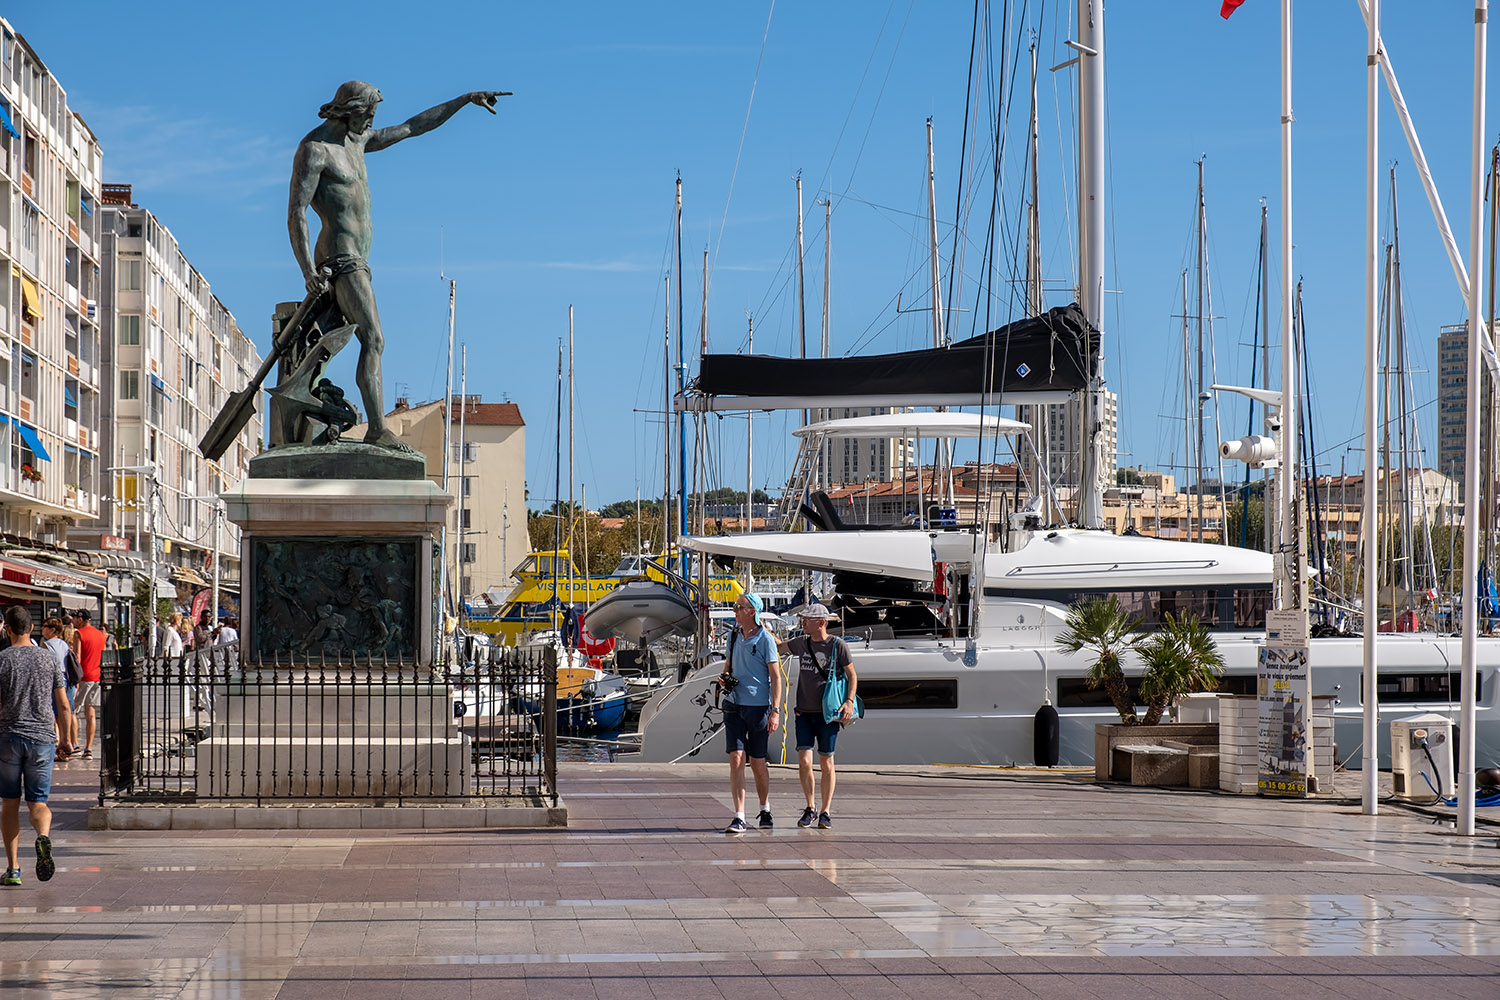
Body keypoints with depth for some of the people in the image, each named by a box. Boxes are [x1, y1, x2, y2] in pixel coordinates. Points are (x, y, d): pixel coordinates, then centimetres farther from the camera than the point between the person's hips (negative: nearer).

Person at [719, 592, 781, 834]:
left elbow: (776, 677, -9)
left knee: (757, 762, 6)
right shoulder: (733, 636, 9)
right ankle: (739, 818, -9)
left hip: (758, 707, -4)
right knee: (736, 759, -7)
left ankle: (765, 809, 29)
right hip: (734, 705, 4)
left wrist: (775, 711, -15)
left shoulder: (765, 640, -8)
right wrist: (724, 676, 1)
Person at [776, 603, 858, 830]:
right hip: (804, 713, 3)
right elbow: (779, 647, 27)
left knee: (826, 763, 2)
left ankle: (825, 812, 11)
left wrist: (849, 701, -12)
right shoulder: (801, 643, 7)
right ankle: (810, 809, 11)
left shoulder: (838, 645, -4)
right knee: (804, 762, -5)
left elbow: (852, 676, 0)